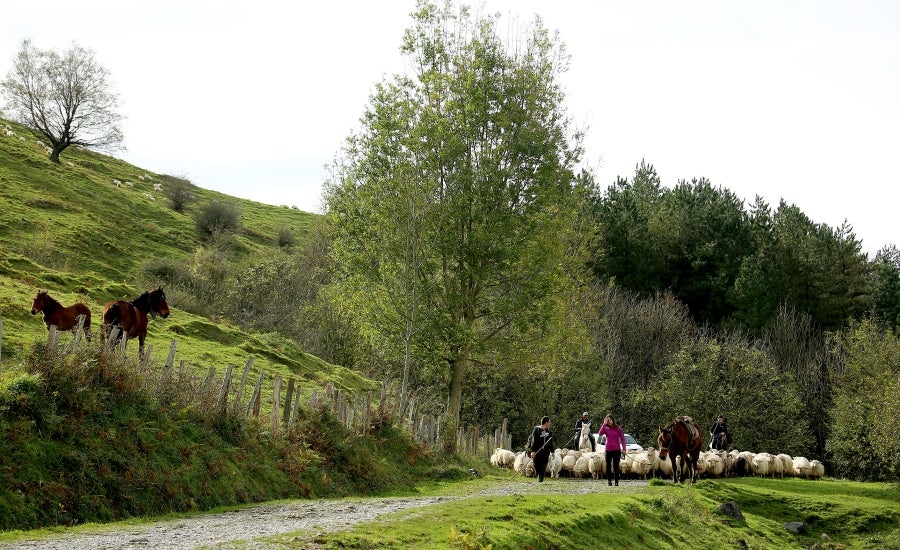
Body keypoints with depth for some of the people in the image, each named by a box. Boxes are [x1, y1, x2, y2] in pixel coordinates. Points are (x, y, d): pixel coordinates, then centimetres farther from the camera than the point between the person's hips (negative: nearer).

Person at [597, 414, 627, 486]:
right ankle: (609, 480, 20)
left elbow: (622, 439, 2)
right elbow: (600, 434, -14)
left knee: (616, 466, 0)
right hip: (608, 450, 2)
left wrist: (624, 448, -7)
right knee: (608, 466, 7)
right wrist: (604, 424, -14)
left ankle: (616, 482, 5)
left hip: (616, 450, -2)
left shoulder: (618, 428, 1)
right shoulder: (606, 429, 4)